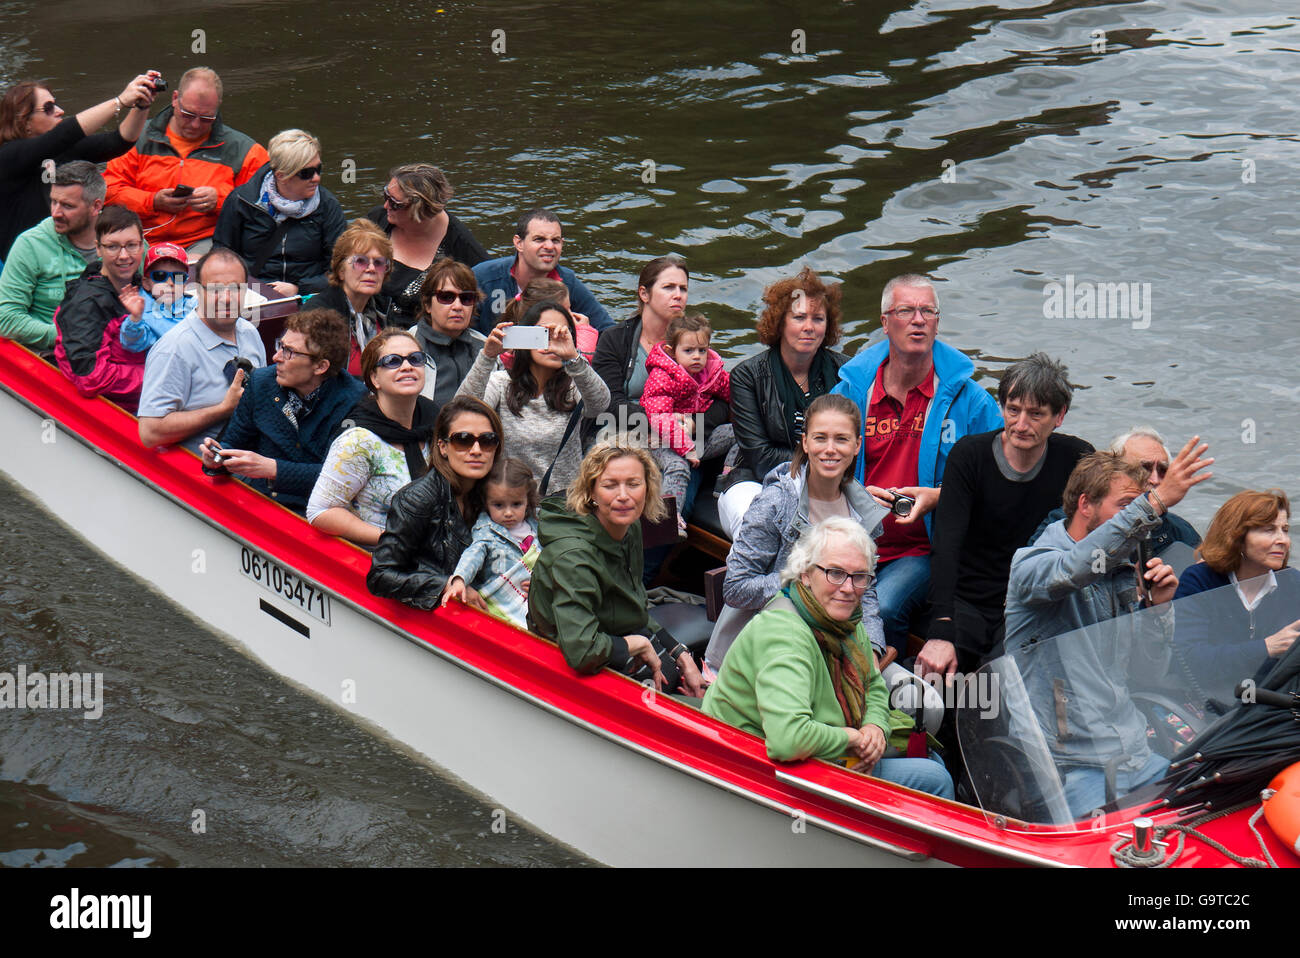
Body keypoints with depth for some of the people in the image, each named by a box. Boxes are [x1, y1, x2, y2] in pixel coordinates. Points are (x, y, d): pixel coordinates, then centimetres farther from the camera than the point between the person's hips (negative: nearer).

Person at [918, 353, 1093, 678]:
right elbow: (945, 547, -18)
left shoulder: (1076, 459, -1)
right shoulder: (969, 454, -7)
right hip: (967, 604, -1)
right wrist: (941, 632, -33)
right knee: (932, 669, -27)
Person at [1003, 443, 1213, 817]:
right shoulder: (1031, 563, -7)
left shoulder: (1121, 576, 15)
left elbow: (1150, 671, 17)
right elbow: (1076, 568, -33)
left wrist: (1158, 607, 1)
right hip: (1073, 765, -7)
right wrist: (1156, 502, -38)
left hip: (1136, 756, 7)